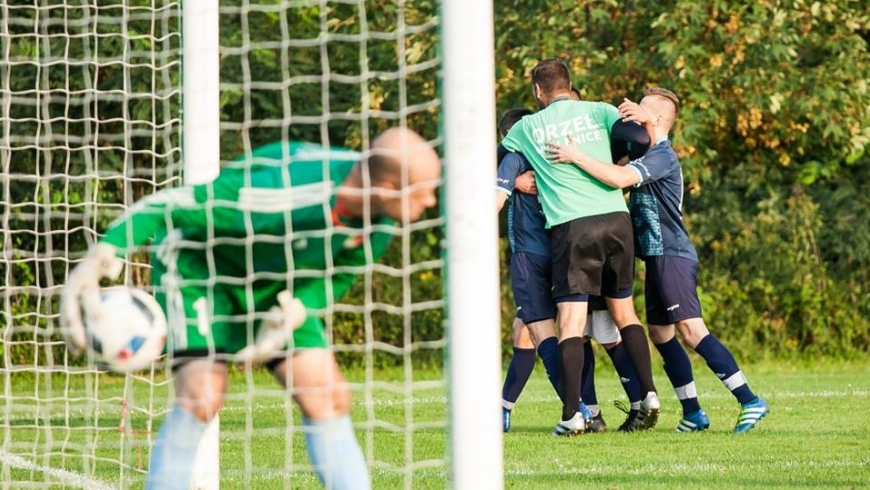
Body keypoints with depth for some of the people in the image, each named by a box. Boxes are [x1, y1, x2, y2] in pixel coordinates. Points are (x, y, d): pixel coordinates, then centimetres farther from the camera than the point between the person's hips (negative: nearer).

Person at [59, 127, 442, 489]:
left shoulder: (378, 217, -17)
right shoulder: (279, 194, -39)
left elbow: (340, 273, 2)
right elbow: (168, 205, -33)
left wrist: (298, 310, -18)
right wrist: (101, 257, -40)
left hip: (276, 285, 6)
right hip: (198, 267, -6)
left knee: (327, 396, -4)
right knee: (201, 395, -22)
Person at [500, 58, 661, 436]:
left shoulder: (526, 128, 10)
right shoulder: (597, 111, 9)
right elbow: (643, 138, -3)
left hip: (571, 226, -2)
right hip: (615, 217, 2)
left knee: (571, 319, -4)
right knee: (624, 310, 15)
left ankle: (572, 415, -13)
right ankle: (649, 395, 7)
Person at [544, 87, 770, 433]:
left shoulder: (662, 156, -15)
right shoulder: (650, 154, 17)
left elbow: (620, 178, -29)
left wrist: (576, 157, -26)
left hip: (672, 255, -11)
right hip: (658, 256, 11)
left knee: (691, 330, -17)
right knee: (660, 333, 11)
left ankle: (750, 401, -20)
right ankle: (692, 413, 13)